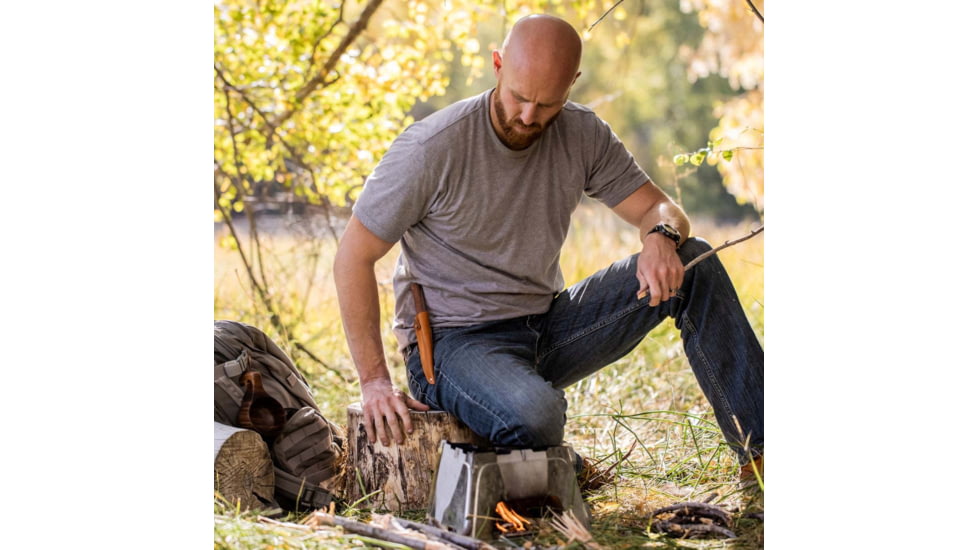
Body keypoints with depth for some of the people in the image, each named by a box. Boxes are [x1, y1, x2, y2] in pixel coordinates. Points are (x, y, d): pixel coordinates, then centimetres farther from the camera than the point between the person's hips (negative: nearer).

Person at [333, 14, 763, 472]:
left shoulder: (583, 135, -1)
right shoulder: (431, 149, -17)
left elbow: (657, 207, 3)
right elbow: (354, 258, -12)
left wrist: (661, 238, -23)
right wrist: (374, 380, -18)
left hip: (547, 324, 6)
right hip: (452, 339, -5)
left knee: (694, 263, -9)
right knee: (534, 417, -40)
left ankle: (761, 451, -8)